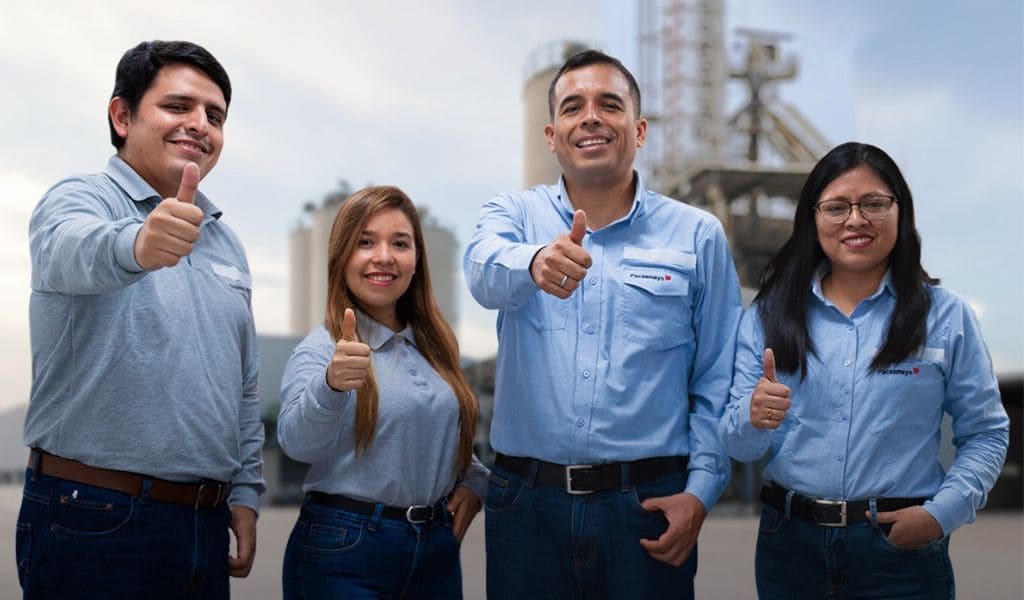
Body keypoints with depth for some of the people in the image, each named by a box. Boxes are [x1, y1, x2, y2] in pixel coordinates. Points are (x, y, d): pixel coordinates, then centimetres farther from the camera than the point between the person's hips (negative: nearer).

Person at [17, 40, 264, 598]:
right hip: (95, 525, -6)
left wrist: (244, 491, 11)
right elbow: (72, 249, -30)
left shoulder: (225, 242, 15)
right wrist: (137, 245, -50)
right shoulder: (78, 199, -5)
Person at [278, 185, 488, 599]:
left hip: (438, 548, 5)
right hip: (344, 551, -5)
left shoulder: (435, 346, 8)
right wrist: (332, 384, -45)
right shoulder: (320, 350, -10)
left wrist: (474, 480, 1)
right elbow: (297, 441, -27)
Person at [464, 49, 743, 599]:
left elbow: (716, 382, 4)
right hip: (527, 498, 1)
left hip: (648, 504, 0)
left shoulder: (697, 235, 3)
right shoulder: (515, 214, 6)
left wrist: (701, 490, -7)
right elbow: (485, 270, -18)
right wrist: (535, 263, -40)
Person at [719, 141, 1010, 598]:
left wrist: (943, 513, -13)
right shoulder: (768, 314, 2)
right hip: (790, 545, 2)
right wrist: (754, 419, -21)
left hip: (903, 549, -1)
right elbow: (738, 445, 1)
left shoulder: (946, 316, -1)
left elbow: (985, 434, 1)